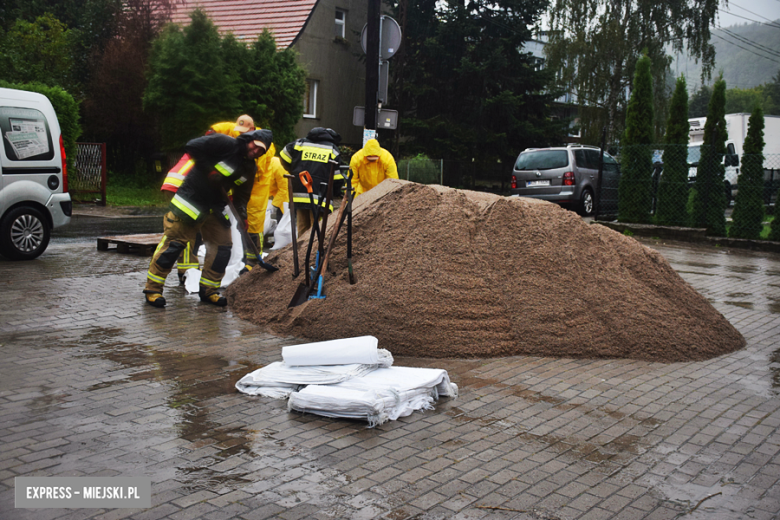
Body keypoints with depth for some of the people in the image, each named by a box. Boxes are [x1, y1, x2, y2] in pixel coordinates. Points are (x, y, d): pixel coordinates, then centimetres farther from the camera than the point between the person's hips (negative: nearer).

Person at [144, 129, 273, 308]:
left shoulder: (250, 168, 7)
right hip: (192, 198, -8)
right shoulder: (226, 144, -16)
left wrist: (241, 215, -4)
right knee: (174, 241, -6)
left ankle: (208, 290, 18)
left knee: (223, 243, 5)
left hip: (214, 205, 8)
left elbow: (242, 195, 12)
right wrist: (208, 169, -20)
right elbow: (191, 147, -20)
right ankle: (153, 288, 3)